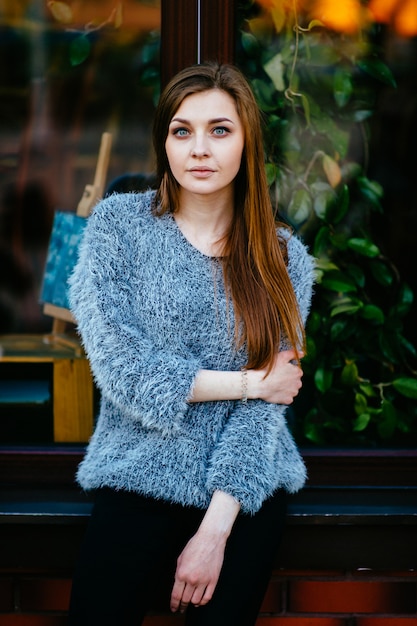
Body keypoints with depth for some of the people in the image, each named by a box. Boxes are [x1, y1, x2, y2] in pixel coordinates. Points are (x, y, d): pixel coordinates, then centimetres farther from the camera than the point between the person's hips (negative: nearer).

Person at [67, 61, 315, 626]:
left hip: (246, 489, 2)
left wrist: (216, 528, -14)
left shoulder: (282, 257, 0)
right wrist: (245, 382, -11)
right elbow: (120, 367, -12)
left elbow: (265, 404, -6)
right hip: (141, 478, -1)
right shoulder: (118, 224, -3)